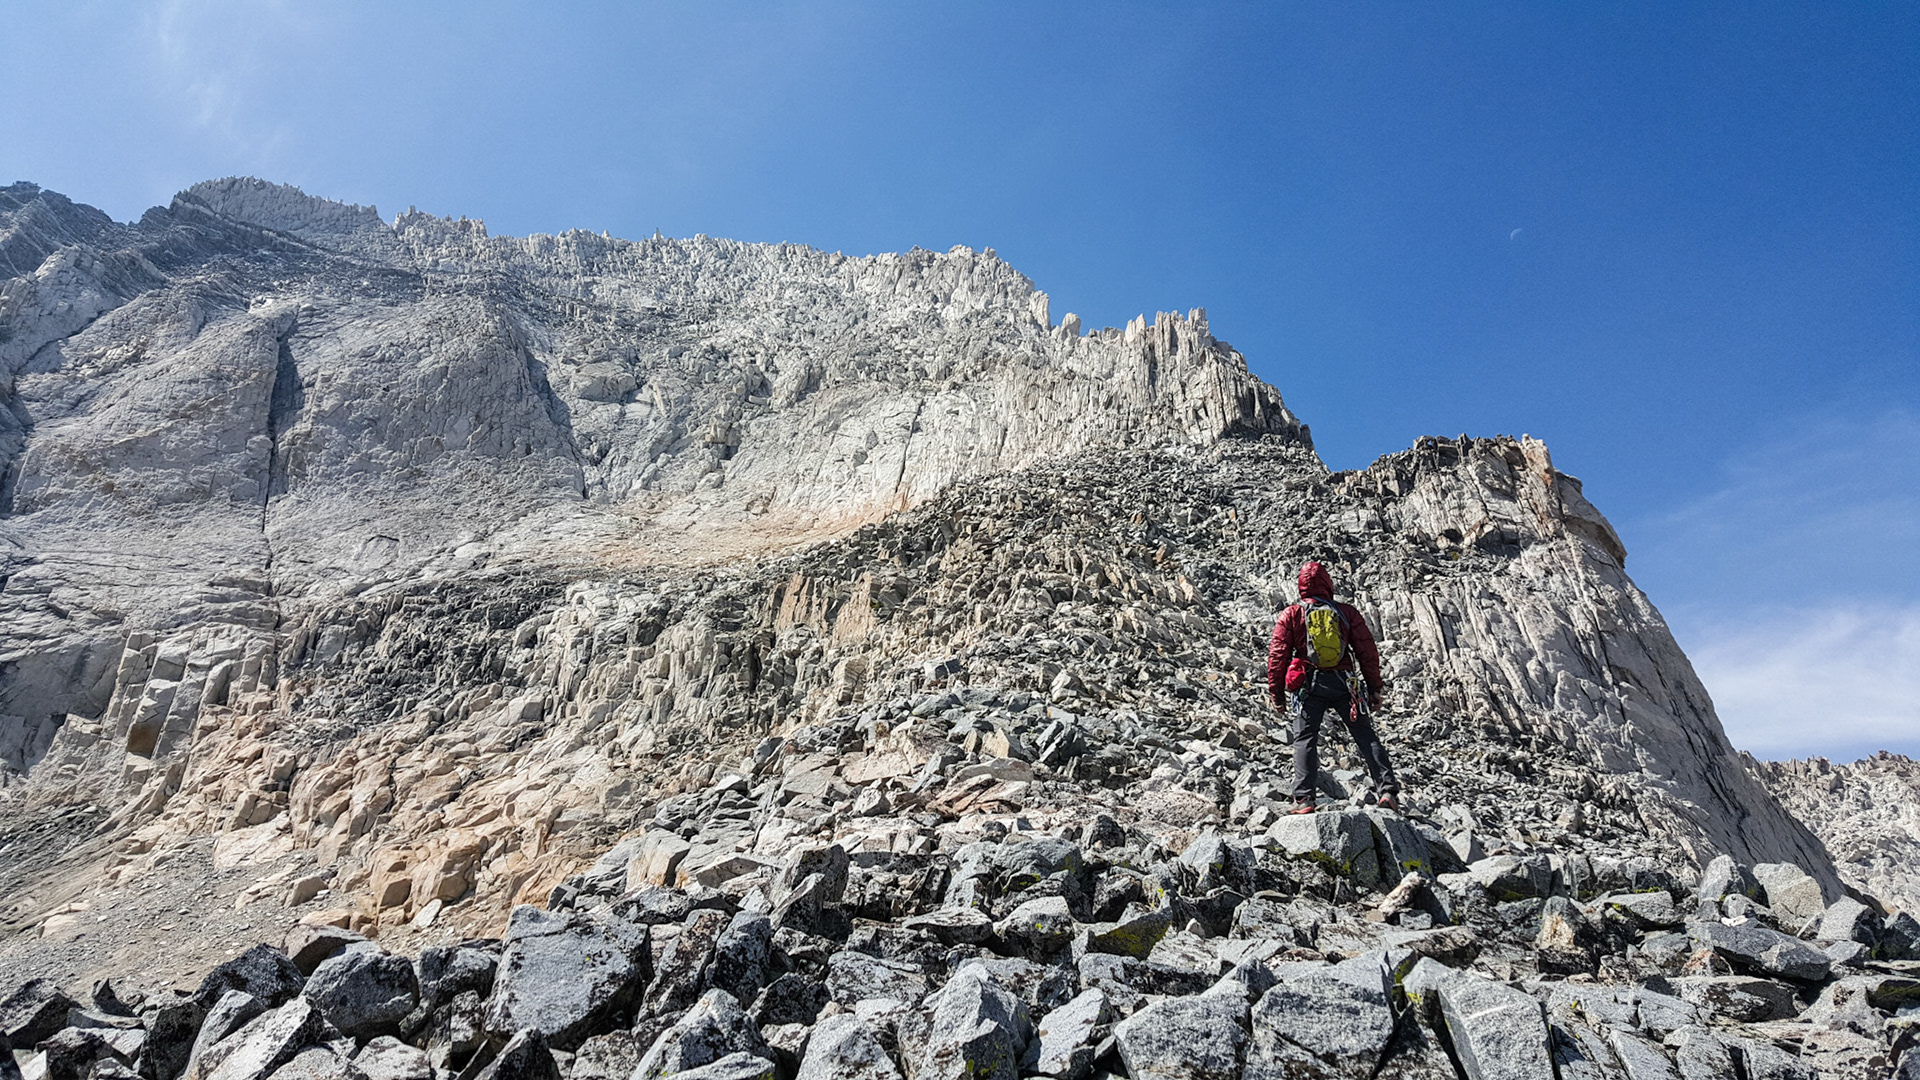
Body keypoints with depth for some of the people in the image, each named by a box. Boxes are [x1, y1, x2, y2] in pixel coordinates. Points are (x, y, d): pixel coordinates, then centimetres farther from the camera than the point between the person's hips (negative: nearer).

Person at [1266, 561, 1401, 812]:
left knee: (1305, 738, 1)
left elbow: (1278, 655, 2)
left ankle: (1303, 798, -7)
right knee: (1366, 736, 8)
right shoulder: (1347, 612, 9)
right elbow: (1368, 652, 9)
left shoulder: (1291, 614, 6)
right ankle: (1387, 790, 2)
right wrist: (1375, 689, 14)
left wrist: (1277, 693, 7)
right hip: (1344, 684, 1)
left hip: (1310, 685, -1)